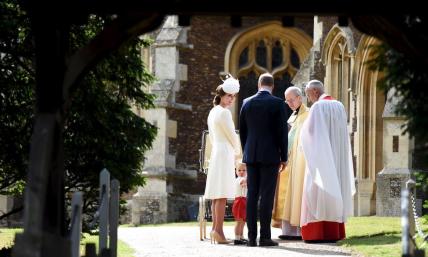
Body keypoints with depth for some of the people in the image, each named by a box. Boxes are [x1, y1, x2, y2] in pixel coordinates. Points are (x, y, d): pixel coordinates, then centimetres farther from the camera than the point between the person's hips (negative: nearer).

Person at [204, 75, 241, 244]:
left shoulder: (213, 112, 17)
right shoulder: (224, 112, -11)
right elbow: (232, 135, -9)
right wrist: (238, 153, 9)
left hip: (215, 153, 9)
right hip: (225, 153, -9)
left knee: (216, 194, 8)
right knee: (222, 194, -13)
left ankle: (215, 229, 9)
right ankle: (219, 231, -18)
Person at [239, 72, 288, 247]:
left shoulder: (247, 103, 7)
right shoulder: (277, 103, -5)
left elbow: (242, 131, 11)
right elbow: (282, 131, -7)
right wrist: (284, 157, 0)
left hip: (251, 155, 4)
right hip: (270, 155, -4)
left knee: (252, 195, 4)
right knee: (267, 195, -4)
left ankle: (251, 237, 2)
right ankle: (265, 237, -6)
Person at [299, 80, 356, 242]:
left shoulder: (317, 107, -11)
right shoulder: (340, 106, 10)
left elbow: (308, 132, -7)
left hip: (320, 156, -7)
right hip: (336, 158, 7)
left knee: (318, 193, -5)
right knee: (334, 190, 9)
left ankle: (318, 233, -9)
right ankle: (334, 232, 5)